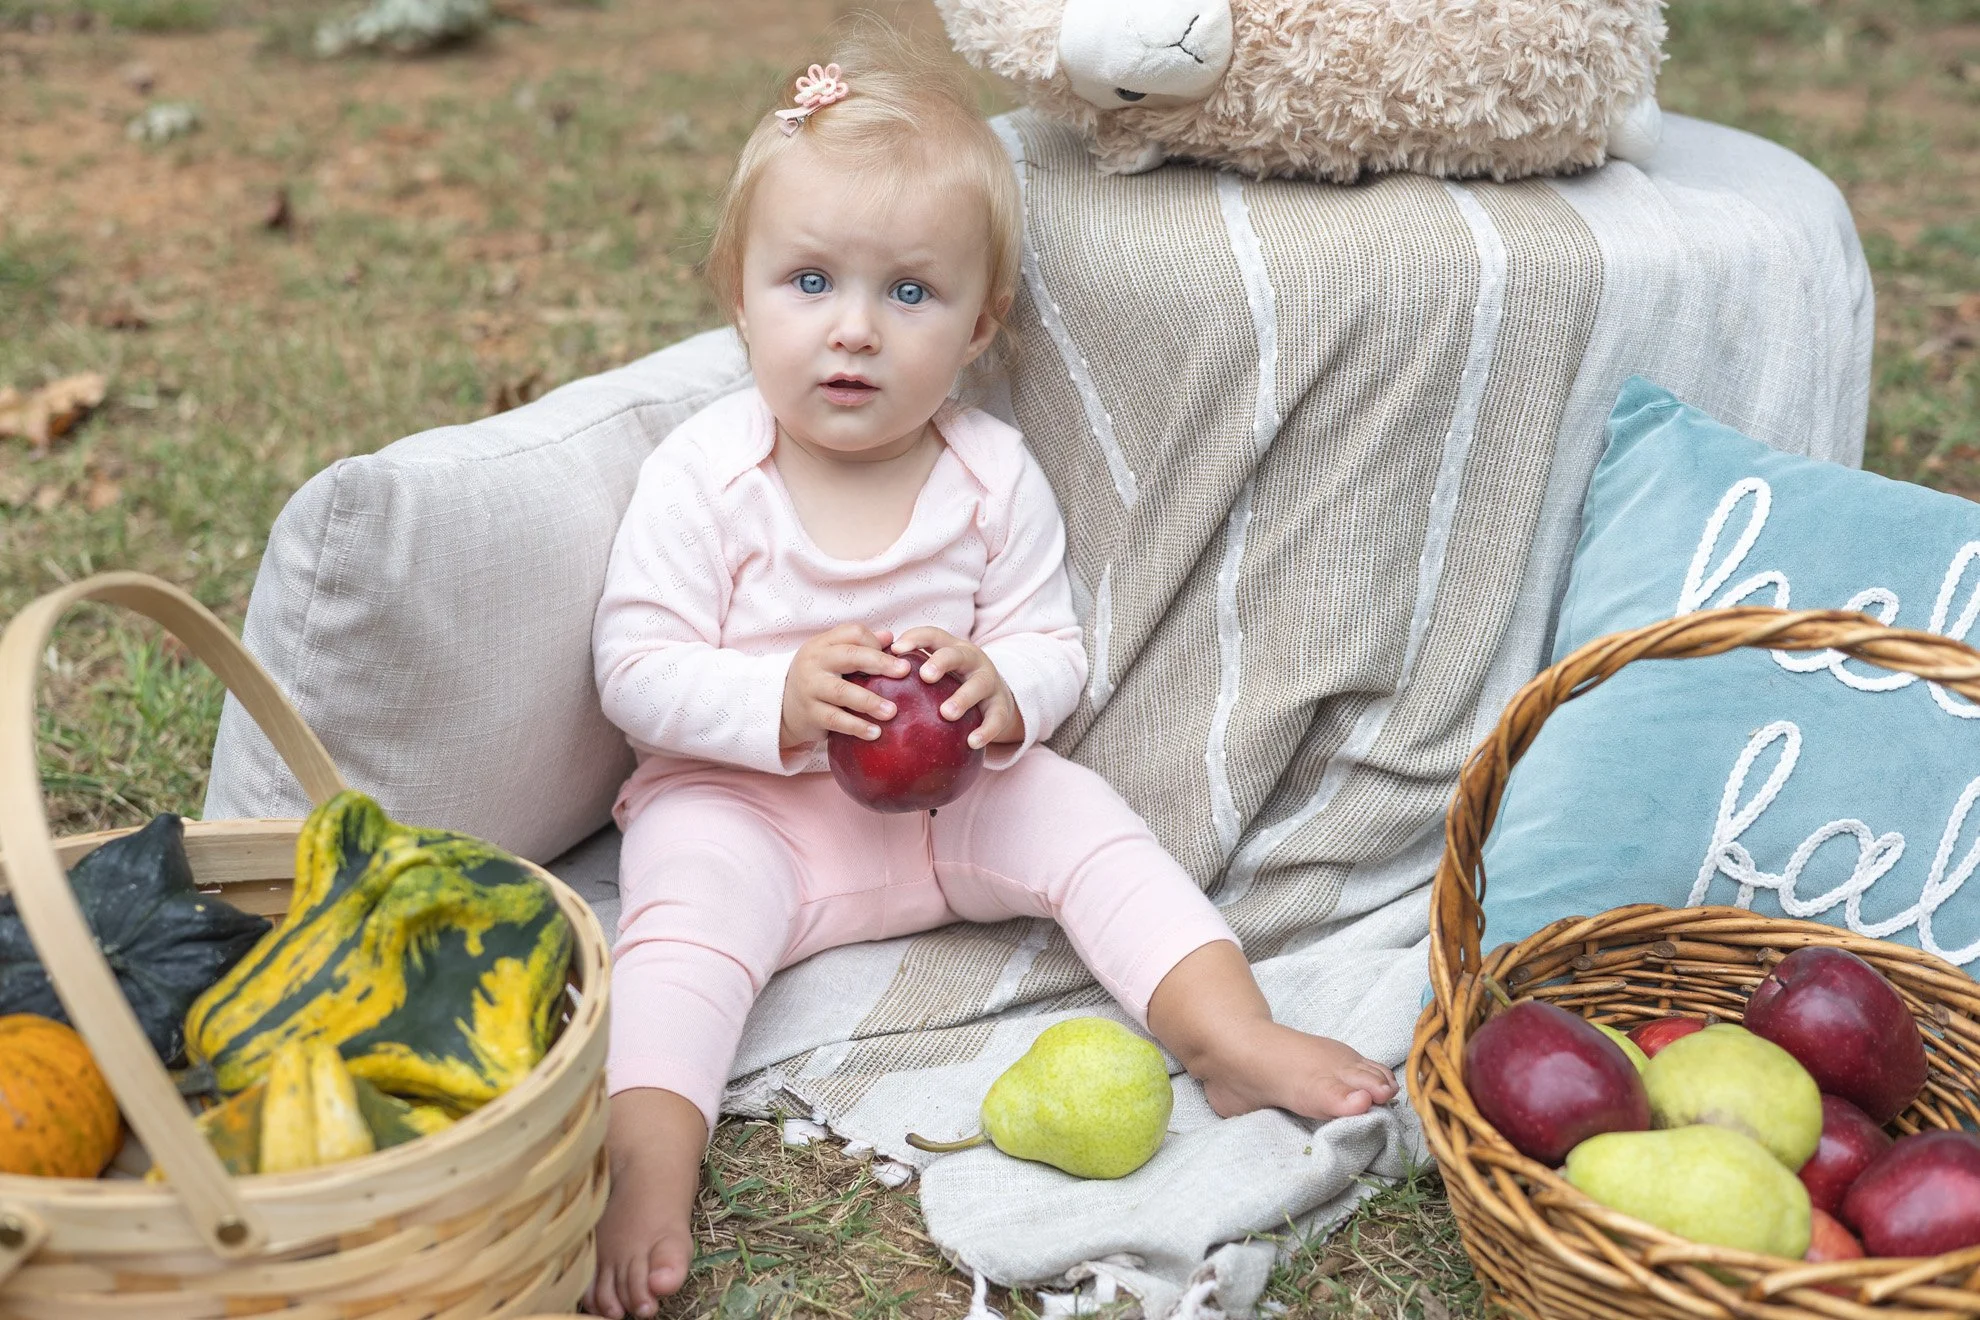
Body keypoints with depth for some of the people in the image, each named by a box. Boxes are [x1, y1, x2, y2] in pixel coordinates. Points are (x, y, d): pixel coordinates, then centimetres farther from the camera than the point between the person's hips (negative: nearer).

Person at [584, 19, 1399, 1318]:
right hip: (740, 796, -2)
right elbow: (635, 672, -13)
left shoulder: (995, 476, -5)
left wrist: (1001, 691, -26)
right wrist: (779, 701, -30)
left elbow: (1055, 650, -1)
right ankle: (647, 1160, -36)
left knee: (1080, 818, -15)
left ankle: (1234, 1031, -14)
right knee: (690, 886, -27)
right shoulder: (705, 474, -12)